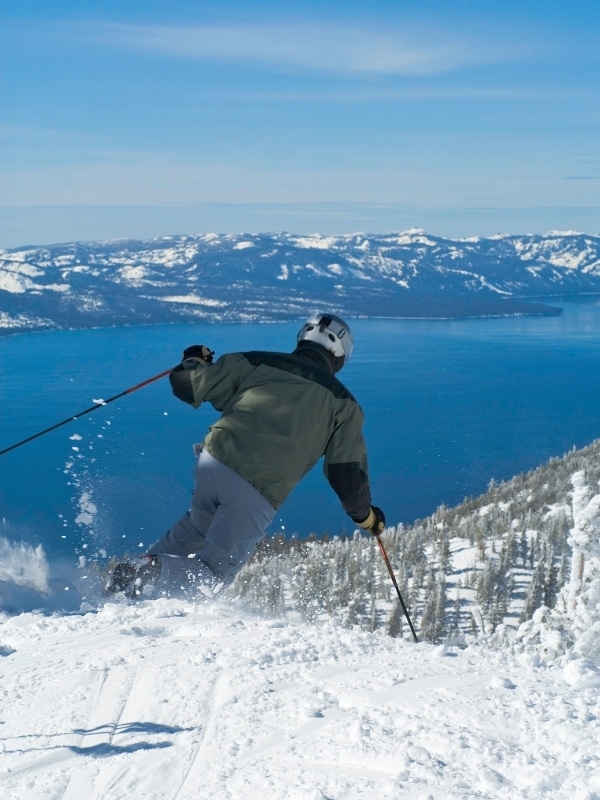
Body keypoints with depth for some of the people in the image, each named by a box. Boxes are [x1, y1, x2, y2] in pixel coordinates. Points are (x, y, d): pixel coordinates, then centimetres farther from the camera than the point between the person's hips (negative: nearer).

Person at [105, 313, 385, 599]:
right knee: (214, 573, 10)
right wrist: (366, 516, 25)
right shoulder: (343, 404, 9)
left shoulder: (255, 362, 11)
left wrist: (194, 360, 33)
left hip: (215, 461, 3)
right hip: (257, 496, -3)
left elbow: (189, 386, 11)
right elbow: (346, 475, 7)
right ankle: (156, 569, -17)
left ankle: (139, 566, 17)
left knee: (197, 526, 34)